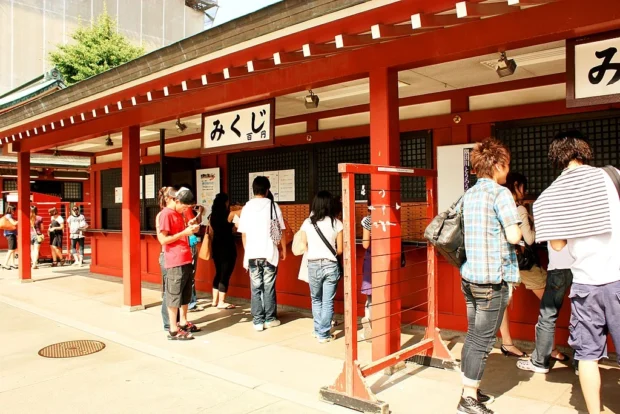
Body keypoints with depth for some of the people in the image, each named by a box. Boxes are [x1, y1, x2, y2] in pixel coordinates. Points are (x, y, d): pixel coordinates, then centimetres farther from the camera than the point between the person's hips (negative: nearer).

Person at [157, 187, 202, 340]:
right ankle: (173, 330, 5)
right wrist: (184, 232, -18)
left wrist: (190, 229, 8)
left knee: (186, 293, 16)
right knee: (174, 294, -2)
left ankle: (183, 323, 28)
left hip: (185, 259, 9)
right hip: (175, 261, -9)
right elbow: (163, 239, -16)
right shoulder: (165, 214, -11)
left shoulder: (178, 213, 16)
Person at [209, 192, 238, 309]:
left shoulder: (212, 216, 5)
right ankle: (221, 302, 3)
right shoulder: (230, 215, -12)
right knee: (225, 274, 0)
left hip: (216, 247, 6)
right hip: (228, 248, -6)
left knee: (218, 273, 17)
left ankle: (215, 300, 21)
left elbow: (211, 233, 10)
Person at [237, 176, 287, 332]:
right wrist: (284, 249, 12)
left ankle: (258, 321, 9)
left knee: (256, 287, 7)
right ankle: (270, 318, 16)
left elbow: (243, 234, 6)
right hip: (269, 253, -1)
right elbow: (281, 231, 0)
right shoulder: (273, 205, -2)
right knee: (269, 286, 8)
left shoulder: (247, 207, 4)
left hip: (252, 254, 1)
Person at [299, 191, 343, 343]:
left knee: (316, 300, 20)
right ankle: (324, 334, 12)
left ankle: (318, 330, 26)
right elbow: (340, 250, -2)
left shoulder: (307, 223, -2)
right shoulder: (337, 223, -4)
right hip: (331, 266, -1)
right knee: (328, 302, 8)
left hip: (313, 265, 1)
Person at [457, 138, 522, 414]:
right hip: (493, 278, -7)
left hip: (469, 275, 8)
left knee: (473, 335, 16)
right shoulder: (500, 193, -12)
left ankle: (470, 390, 27)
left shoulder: (468, 195, 11)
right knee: (483, 341, 1)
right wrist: (518, 230, 2)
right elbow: (514, 236, -18)